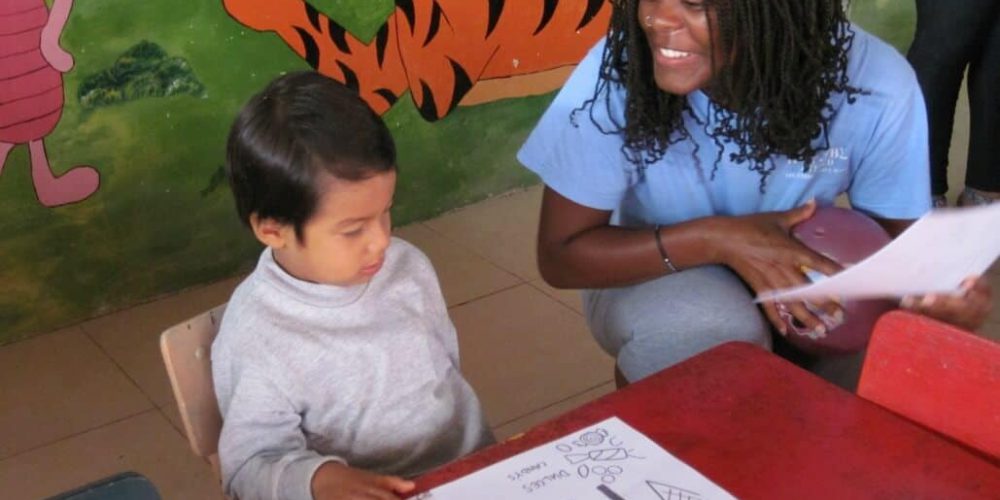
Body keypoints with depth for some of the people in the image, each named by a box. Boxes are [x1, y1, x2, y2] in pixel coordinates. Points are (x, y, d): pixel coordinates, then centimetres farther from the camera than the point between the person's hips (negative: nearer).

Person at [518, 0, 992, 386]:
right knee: (715, 330, -34)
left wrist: (940, 289, -35)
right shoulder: (616, 74, -28)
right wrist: (715, 238, -33)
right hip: (655, 279, -2)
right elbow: (560, 255, -20)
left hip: (806, 276, 2)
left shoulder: (876, 85, -24)